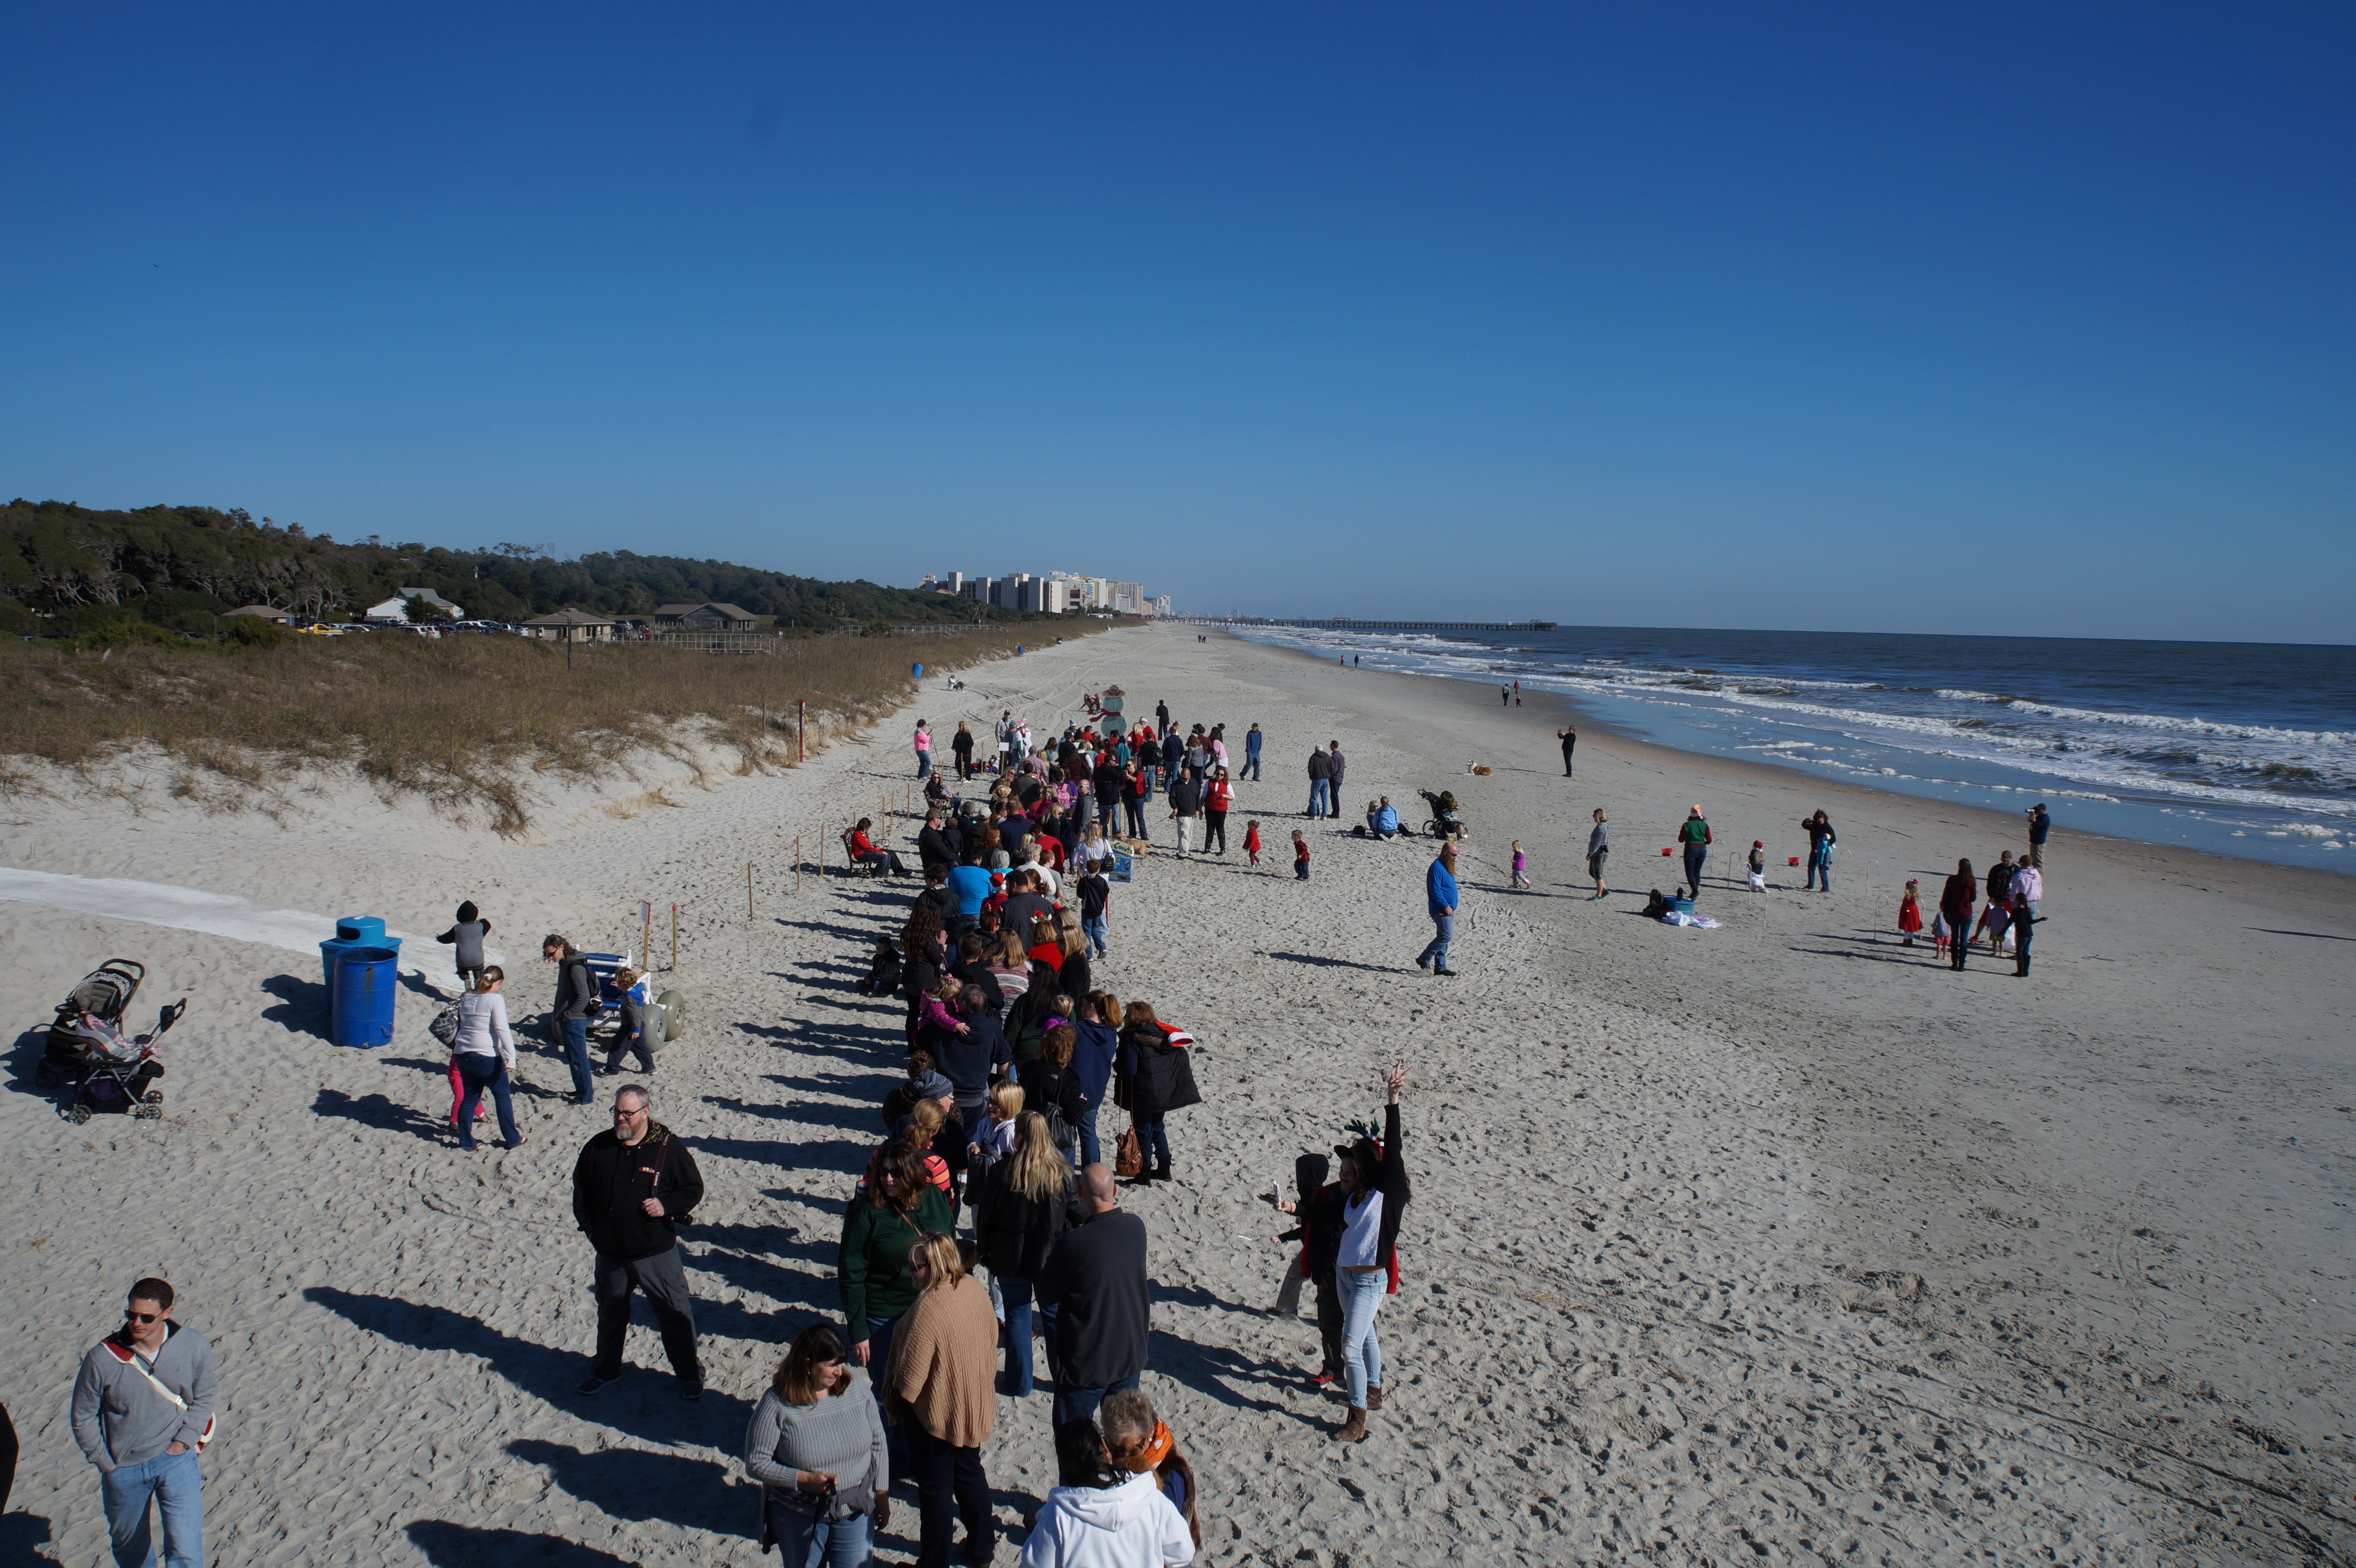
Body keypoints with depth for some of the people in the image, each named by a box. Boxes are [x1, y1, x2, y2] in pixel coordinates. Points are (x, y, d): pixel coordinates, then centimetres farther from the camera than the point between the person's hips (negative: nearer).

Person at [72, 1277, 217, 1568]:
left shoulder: (193, 1346, -15)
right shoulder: (102, 1359, -19)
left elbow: (205, 1395, 1)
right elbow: (83, 1416, -3)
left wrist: (184, 1440, -7)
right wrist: (105, 1463, -2)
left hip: (176, 1459, -1)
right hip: (123, 1468, 1)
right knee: (128, 1544, 23)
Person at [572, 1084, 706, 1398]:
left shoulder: (669, 1147, -10)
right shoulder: (599, 1147, 0)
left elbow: (694, 1189, -2)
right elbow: (580, 1187, 14)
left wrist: (667, 1206, -18)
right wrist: (588, 1225, 4)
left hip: (657, 1252, -3)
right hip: (610, 1254, 4)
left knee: (675, 1314, 2)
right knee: (610, 1314, 21)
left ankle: (690, 1375, 17)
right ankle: (605, 1370, 42)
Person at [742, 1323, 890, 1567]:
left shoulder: (854, 1384, -9)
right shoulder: (777, 1404, -19)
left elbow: (877, 1441, 2)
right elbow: (755, 1462, -13)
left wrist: (881, 1493, 3)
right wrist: (805, 1479, -23)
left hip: (856, 1512, 2)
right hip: (799, 1518, -2)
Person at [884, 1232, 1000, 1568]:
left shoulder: (929, 1308, -32)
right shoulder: (976, 1289, -9)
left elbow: (911, 1379, -26)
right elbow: (992, 1340, 6)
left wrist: (895, 1395, -6)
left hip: (935, 1412, -7)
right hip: (975, 1406, 7)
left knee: (935, 1488, 11)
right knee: (970, 1474, 24)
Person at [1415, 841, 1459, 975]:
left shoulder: (1446, 867, 16)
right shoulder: (1437, 868, -16)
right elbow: (1436, 890, -21)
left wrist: (1450, 907, 15)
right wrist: (1446, 906, -20)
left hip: (1448, 909, 10)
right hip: (1441, 910, -10)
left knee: (1443, 937, 10)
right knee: (1446, 936, -12)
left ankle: (1440, 967, 14)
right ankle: (1424, 959, -4)